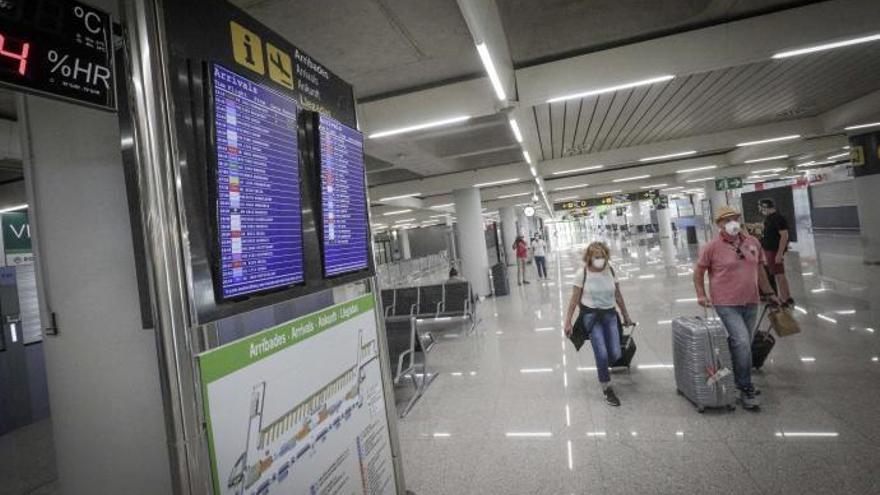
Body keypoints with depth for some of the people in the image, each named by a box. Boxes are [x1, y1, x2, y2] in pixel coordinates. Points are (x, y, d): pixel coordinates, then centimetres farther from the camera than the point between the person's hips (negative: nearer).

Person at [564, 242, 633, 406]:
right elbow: (574, 299, -7)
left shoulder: (610, 270, -2)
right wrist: (568, 321, -6)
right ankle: (606, 388, 11)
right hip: (591, 315, -4)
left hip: (609, 314, 4)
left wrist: (626, 315, 16)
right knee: (602, 354, -10)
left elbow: (618, 295, 10)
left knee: (615, 354, -3)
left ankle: (602, 367, 33)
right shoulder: (582, 274, -12)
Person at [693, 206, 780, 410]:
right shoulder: (712, 247, -9)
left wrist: (769, 293, 20)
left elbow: (759, 269, 18)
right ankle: (746, 389, 0)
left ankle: (741, 383, 32)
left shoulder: (753, 242, 7)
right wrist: (701, 295, -8)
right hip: (726, 305, -6)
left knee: (743, 344, 15)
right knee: (741, 342, -14)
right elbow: (698, 271, -1)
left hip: (750, 303, 6)